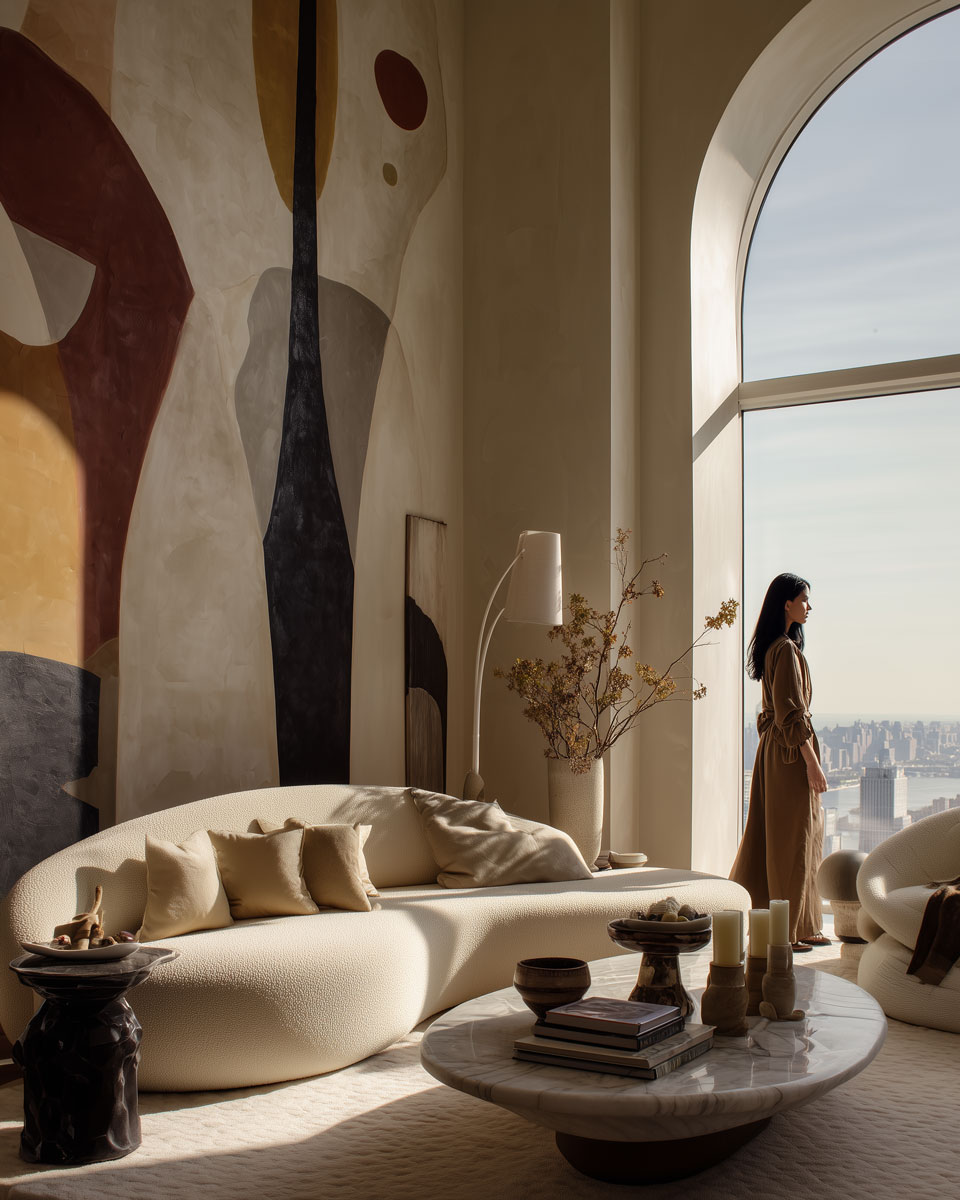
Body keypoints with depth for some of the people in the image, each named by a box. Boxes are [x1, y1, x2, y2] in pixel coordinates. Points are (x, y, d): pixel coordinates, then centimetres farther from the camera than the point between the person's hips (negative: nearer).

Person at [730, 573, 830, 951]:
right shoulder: (786, 649, -16)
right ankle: (787, 930, 4)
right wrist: (812, 763, -19)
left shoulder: (774, 647, 14)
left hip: (775, 747, 10)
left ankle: (802, 927, 22)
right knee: (791, 838, -3)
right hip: (792, 750, -10)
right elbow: (792, 714, -20)